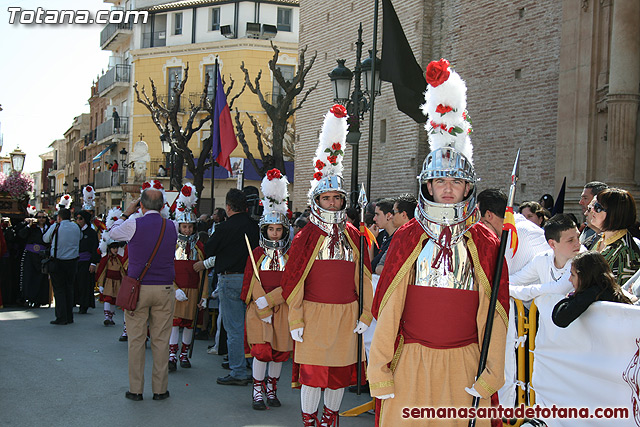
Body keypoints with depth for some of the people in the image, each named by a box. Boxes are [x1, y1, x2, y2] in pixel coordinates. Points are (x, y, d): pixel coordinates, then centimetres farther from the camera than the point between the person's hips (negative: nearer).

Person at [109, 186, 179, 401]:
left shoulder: (133, 225, -8)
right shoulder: (172, 226, -1)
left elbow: (113, 232, 13)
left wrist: (127, 212, 20)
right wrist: (159, 212, 23)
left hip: (137, 288, -2)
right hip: (164, 289, 2)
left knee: (136, 340, 7)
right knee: (161, 340, 7)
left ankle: (136, 389, 13)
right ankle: (160, 389, 13)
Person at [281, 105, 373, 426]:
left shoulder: (354, 236, 7)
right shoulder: (306, 237, -2)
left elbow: (364, 277, 8)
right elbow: (294, 279, -3)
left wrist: (365, 314, 4)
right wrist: (295, 319, -6)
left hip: (346, 313, 3)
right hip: (314, 312, -3)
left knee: (341, 369, 12)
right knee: (312, 370, 1)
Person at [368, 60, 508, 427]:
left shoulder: (486, 242, 1)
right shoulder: (407, 237, -1)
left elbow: (494, 313, 0)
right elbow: (388, 307, -2)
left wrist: (491, 374, -5)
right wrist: (379, 369, -4)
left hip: (465, 366, 1)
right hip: (411, 363, 0)